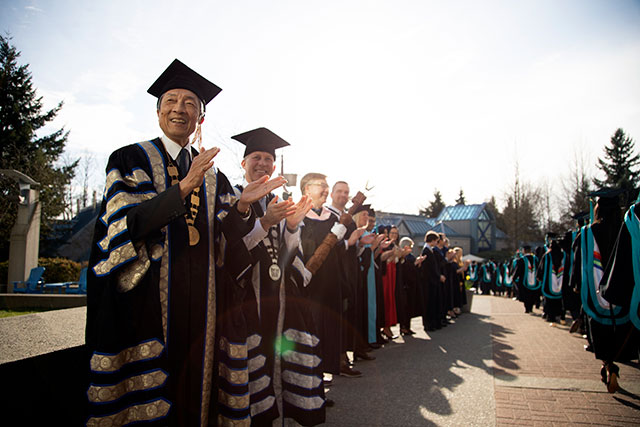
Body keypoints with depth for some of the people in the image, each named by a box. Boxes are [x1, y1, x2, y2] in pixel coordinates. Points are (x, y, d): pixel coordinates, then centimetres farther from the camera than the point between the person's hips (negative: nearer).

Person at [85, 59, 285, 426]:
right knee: (146, 397, 1)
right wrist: (183, 189, -22)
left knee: (195, 376, 8)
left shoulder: (211, 174, 13)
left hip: (200, 295, 4)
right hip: (148, 290, -3)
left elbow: (222, 237, 7)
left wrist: (242, 205, -12)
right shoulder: (132, 159, 2)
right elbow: (126, 226, -12)